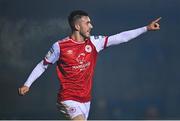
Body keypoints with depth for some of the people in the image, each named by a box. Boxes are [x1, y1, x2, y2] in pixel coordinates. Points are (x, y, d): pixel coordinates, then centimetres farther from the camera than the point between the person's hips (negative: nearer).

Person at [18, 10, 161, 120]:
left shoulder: (94, 42, 1)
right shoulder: (60, 46, -10)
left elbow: (121, 37, -1)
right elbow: (42, 65, 3)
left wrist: (146, 28, -5)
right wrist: (27, 84, -3)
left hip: (86, 99, 6)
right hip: (69, 99, -5)